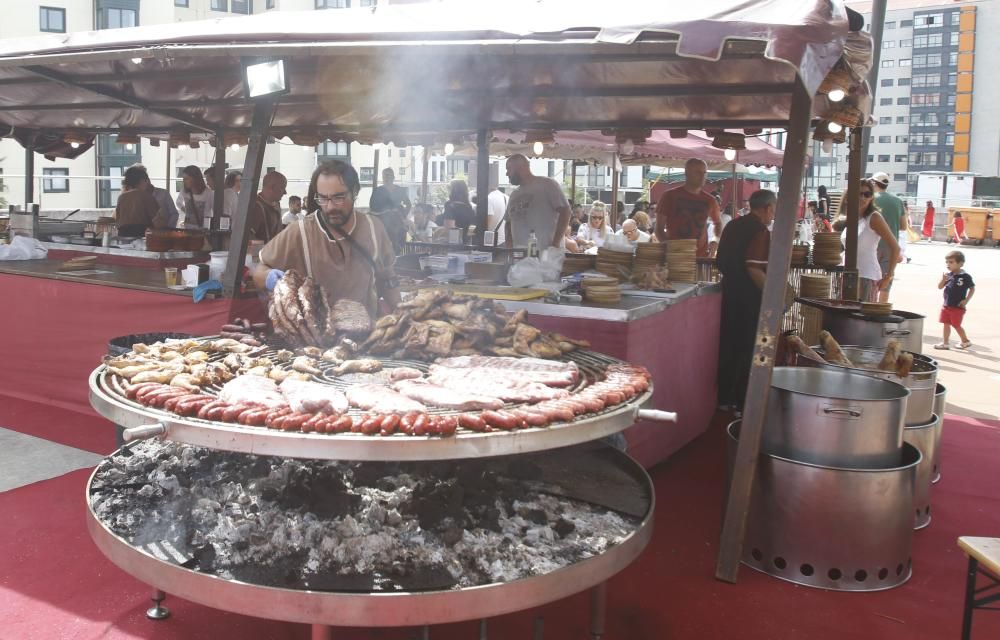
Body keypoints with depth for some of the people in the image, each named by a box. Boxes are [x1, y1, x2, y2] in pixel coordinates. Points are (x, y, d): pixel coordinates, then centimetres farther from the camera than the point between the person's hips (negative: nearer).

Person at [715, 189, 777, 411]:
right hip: (750, 297, -8)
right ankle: (741, 401, 6)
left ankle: (724, 398, 21)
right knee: (749, 350, 1)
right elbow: (754, 269, -24)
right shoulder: (760, 231, -16)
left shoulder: (733, 226, 10)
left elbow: (720, 263, 15)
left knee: (729, 346, 14)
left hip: (730, 291, 8)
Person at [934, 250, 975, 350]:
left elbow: (972, 289, -1)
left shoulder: (965, 277, -12)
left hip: (958, 307, -5)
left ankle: (965, 341, 23)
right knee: (946, 324, 9)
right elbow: (940, 287, 2)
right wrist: (943, 279, -17)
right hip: (946, 305, 5)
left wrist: (966, 300, -9)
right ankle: (945, 343, 17)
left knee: (956, 325, 3)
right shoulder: (948, 275, 0)